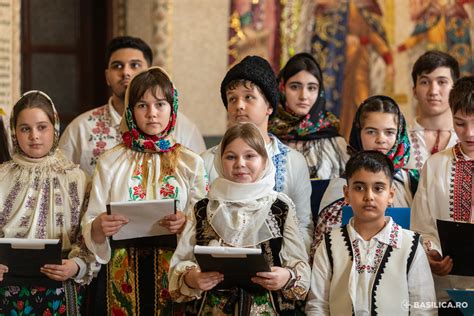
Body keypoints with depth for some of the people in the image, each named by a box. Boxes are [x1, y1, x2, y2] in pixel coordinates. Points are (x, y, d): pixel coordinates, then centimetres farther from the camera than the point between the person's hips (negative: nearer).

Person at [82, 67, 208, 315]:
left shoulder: (190, 162, 3)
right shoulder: (110, 162, 3)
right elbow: (89, 228, 0)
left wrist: (186, 223, -20)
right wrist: (99, 227, -21)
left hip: (173, 275, 0)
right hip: (122, 274, 0)